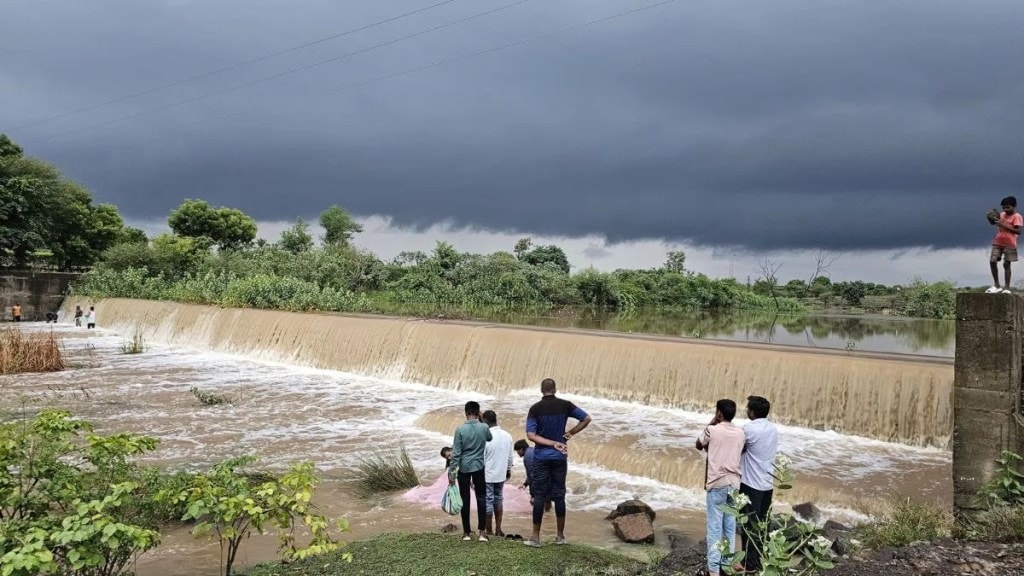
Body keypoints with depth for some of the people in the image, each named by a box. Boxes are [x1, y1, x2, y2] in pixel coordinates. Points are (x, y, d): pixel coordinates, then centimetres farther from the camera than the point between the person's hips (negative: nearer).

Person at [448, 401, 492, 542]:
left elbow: (456, 453, -10)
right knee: (481, 498, 7)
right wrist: (481, 420, 17)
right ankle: (481, 532, 0)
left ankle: (467, 532, 13)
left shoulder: (460, 429, -10)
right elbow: (490, 439, 19)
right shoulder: (484, 427, -5)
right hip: (479, 467, 1)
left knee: (465, 500, 6)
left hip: (464, 468, -1)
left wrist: (451, 472, -5)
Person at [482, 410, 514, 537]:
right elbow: (510, 456, 6)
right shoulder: (507, 436, -3)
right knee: (499, 500, 17)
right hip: (501, 475, 5)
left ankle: (489, 531, 13)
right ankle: (498, 530, 19)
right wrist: (508, 470, 21)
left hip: (487, 475, -5)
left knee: (488, 502, 5)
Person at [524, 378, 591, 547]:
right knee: (559, 495, 9)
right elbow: (586, 419, 2)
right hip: (560, 457, 2)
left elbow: (531, 435, -14)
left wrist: (552, 443, -12)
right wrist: (570, 433, 4)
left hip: (541, 457, -2)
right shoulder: (565, 405, -2)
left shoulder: (535, 409, -8)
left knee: (539, 496, 3)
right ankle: (560, 535, 15)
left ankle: (536, 537, 7)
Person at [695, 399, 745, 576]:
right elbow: (739, 454, 13)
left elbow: (699, 446, 9)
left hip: (717, 483, -5)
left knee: (715, 527, -1)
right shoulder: (740, 433, 5)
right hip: (734, 483, 5)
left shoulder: (712, 430, -10)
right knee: (730, 526, 12)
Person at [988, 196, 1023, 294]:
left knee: (1006, 264, -4)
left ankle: (1007, 288, 0)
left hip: (1009, 244, -5)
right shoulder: (1002, 214, 10)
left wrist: (1005, 226, -23)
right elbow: (994, 222, 22)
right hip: (997, 243, 6)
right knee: (992, 261, -4)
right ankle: (996, 286, 4)